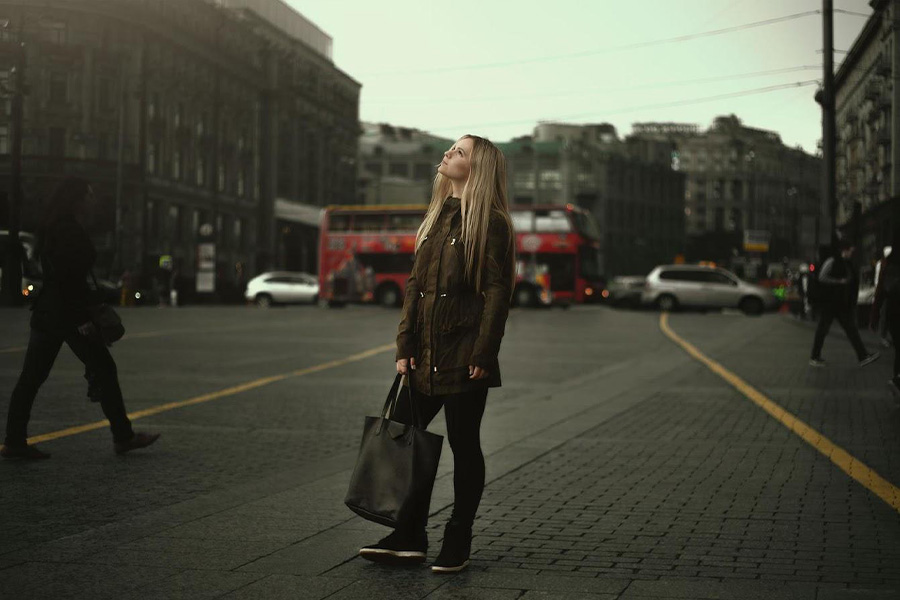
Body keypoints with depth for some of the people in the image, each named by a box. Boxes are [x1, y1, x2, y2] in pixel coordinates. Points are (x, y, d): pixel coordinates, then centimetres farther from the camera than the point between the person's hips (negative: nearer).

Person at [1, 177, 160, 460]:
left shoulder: (53, 228, 16)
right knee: (104, 369, 0)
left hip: (45, 313, 10)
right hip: (67, 314, -10)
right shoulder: (69, 230, -13)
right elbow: (70, 277, -20)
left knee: (31, 377, 6)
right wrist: (82, 319, -20)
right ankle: (123, 436, 6)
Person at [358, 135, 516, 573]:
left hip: (464, 356, -8)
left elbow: (498, 291, -13)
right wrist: (405, 346, 7)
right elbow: (415, 284, 14)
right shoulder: (438, 217, 15)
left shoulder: (490, 222, -8)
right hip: (426, 355, 8)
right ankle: (410, 539, 18)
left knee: (464, 447, 3)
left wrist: (483, 355, -17)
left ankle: (458, 544, 15)